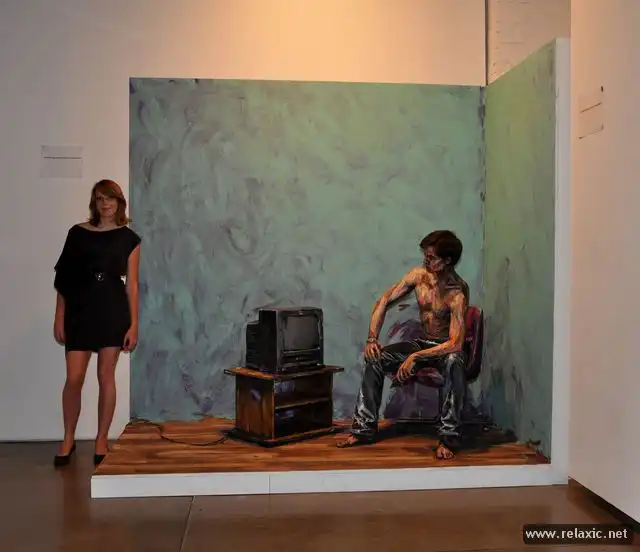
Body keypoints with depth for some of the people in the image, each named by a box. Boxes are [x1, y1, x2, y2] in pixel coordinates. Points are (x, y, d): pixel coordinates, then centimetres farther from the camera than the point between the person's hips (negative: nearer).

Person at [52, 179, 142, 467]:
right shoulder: (78, 233, 5)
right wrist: (59, 316, 1)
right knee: (74, 378, -1)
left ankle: (101, 440, 15)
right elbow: (63, 278, 6)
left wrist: (134, 324, -2)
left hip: (113, 310, 0)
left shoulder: (129, 238, 4)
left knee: (106, 376, 3)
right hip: (80, 310, 1)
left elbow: (132, 283, 2)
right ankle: (68, 439, 17)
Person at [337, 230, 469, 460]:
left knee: (454, 363, -41)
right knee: (375, 359, -11)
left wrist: (415, 357, -33)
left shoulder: (457, 292, -26)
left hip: (447, 348, -6)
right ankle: (364, 429, -3)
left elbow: (455, 344, -32)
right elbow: (384, 301, 0)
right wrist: (372, 339, -10)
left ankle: (448, 438, -33)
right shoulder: (418, 275, -8)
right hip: (423, 342, 6)